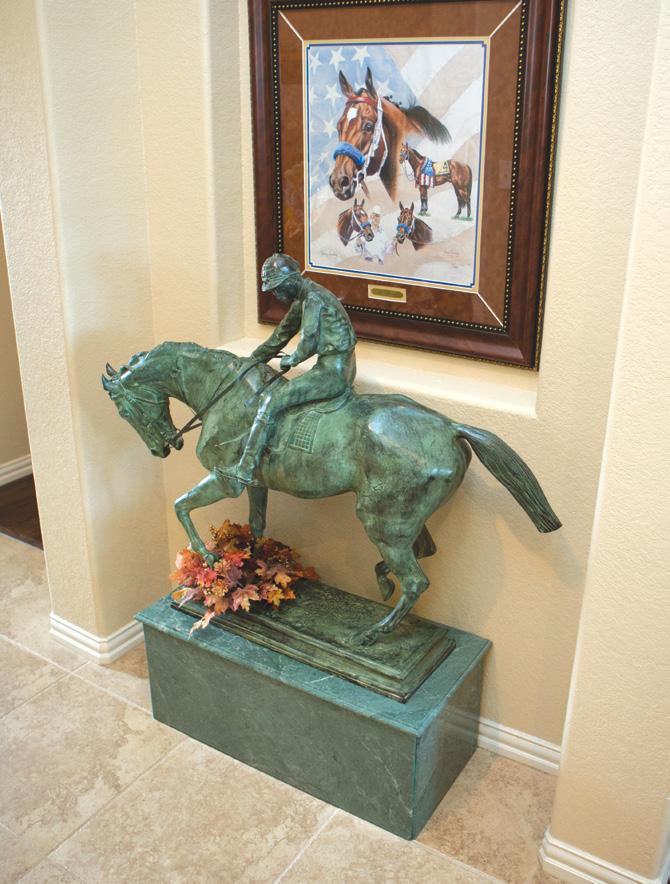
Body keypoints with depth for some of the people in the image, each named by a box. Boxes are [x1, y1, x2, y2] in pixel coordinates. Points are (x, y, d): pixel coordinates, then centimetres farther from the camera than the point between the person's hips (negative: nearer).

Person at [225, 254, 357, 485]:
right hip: (341, 369, 11)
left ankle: (245, 470, -18)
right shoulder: (301, 299, 16)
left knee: (272, 400, -16)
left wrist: (291, 360, 0)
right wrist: (250, 361, 27)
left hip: (333, 371, -11)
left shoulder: (312, 298, -14)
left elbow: (307, 345, -20)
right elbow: (280, 336, 25)